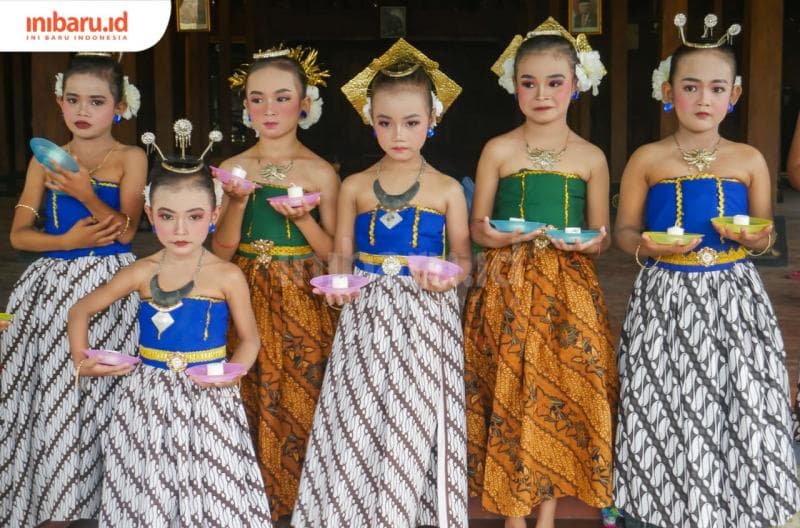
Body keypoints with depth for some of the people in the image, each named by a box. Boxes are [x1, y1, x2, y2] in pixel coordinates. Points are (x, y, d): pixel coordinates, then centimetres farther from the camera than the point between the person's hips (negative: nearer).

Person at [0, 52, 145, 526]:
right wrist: (66, 241, -10)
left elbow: (126, 230, -8)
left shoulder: (130, 158, 1)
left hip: (110, 285, -3)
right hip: (54, 286, 3)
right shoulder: (45, 160, 9)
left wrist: (86, 193, -21)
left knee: (102, 391, -7)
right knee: (52, 392, 1)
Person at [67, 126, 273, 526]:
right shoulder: (142, 273, -1)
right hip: (150, 396, 2)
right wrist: (80, 360, 0)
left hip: (207, 398, -2)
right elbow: (80, 312, 12)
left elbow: (249, 338, 0)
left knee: (212, 492, 2)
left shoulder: (227, 276, -8)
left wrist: (231, 373, -18)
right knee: (146, 494, 9)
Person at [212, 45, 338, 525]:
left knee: (302, 400, 1)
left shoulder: (321, 173, 0)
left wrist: (304, 219, -15)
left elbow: (333, 254, 2)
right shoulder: (233, 169, 4)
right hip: (248, 302, 2)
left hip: (304, 304, -1)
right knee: (249, 403, 4)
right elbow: (221, 251, 1)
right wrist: (237, 201, -13)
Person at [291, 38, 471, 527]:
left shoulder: (447, 189, 2)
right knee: (356, 423, 2)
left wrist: (451, 277, -15)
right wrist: (338, 283, -11)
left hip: (424, 320, -1)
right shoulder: (355, 186, 6)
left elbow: (463, 256, 7)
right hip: (366, 318, 2)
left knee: (416, 421, -2)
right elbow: (342, 255, 9)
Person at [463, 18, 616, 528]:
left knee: (562, 395, 4)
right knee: (508, 396, 3)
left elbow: (601, 235, 10)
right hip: (507, 287, -1)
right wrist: (496, 237, -16)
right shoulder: (499, 150, 1)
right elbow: (477, 226, 5)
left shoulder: (591, 157, 4)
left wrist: (592, 243, -13)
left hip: (569, 290, 1)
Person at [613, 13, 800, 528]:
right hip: (666, 299, -1)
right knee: (663, 416, 2)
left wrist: (755, 238, -12)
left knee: (740, 411, 1)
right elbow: (624, 230, 5)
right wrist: (647, 246, -15)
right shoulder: (647, 159, 0)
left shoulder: (749, 160, 3)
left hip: (733, 298, 1)